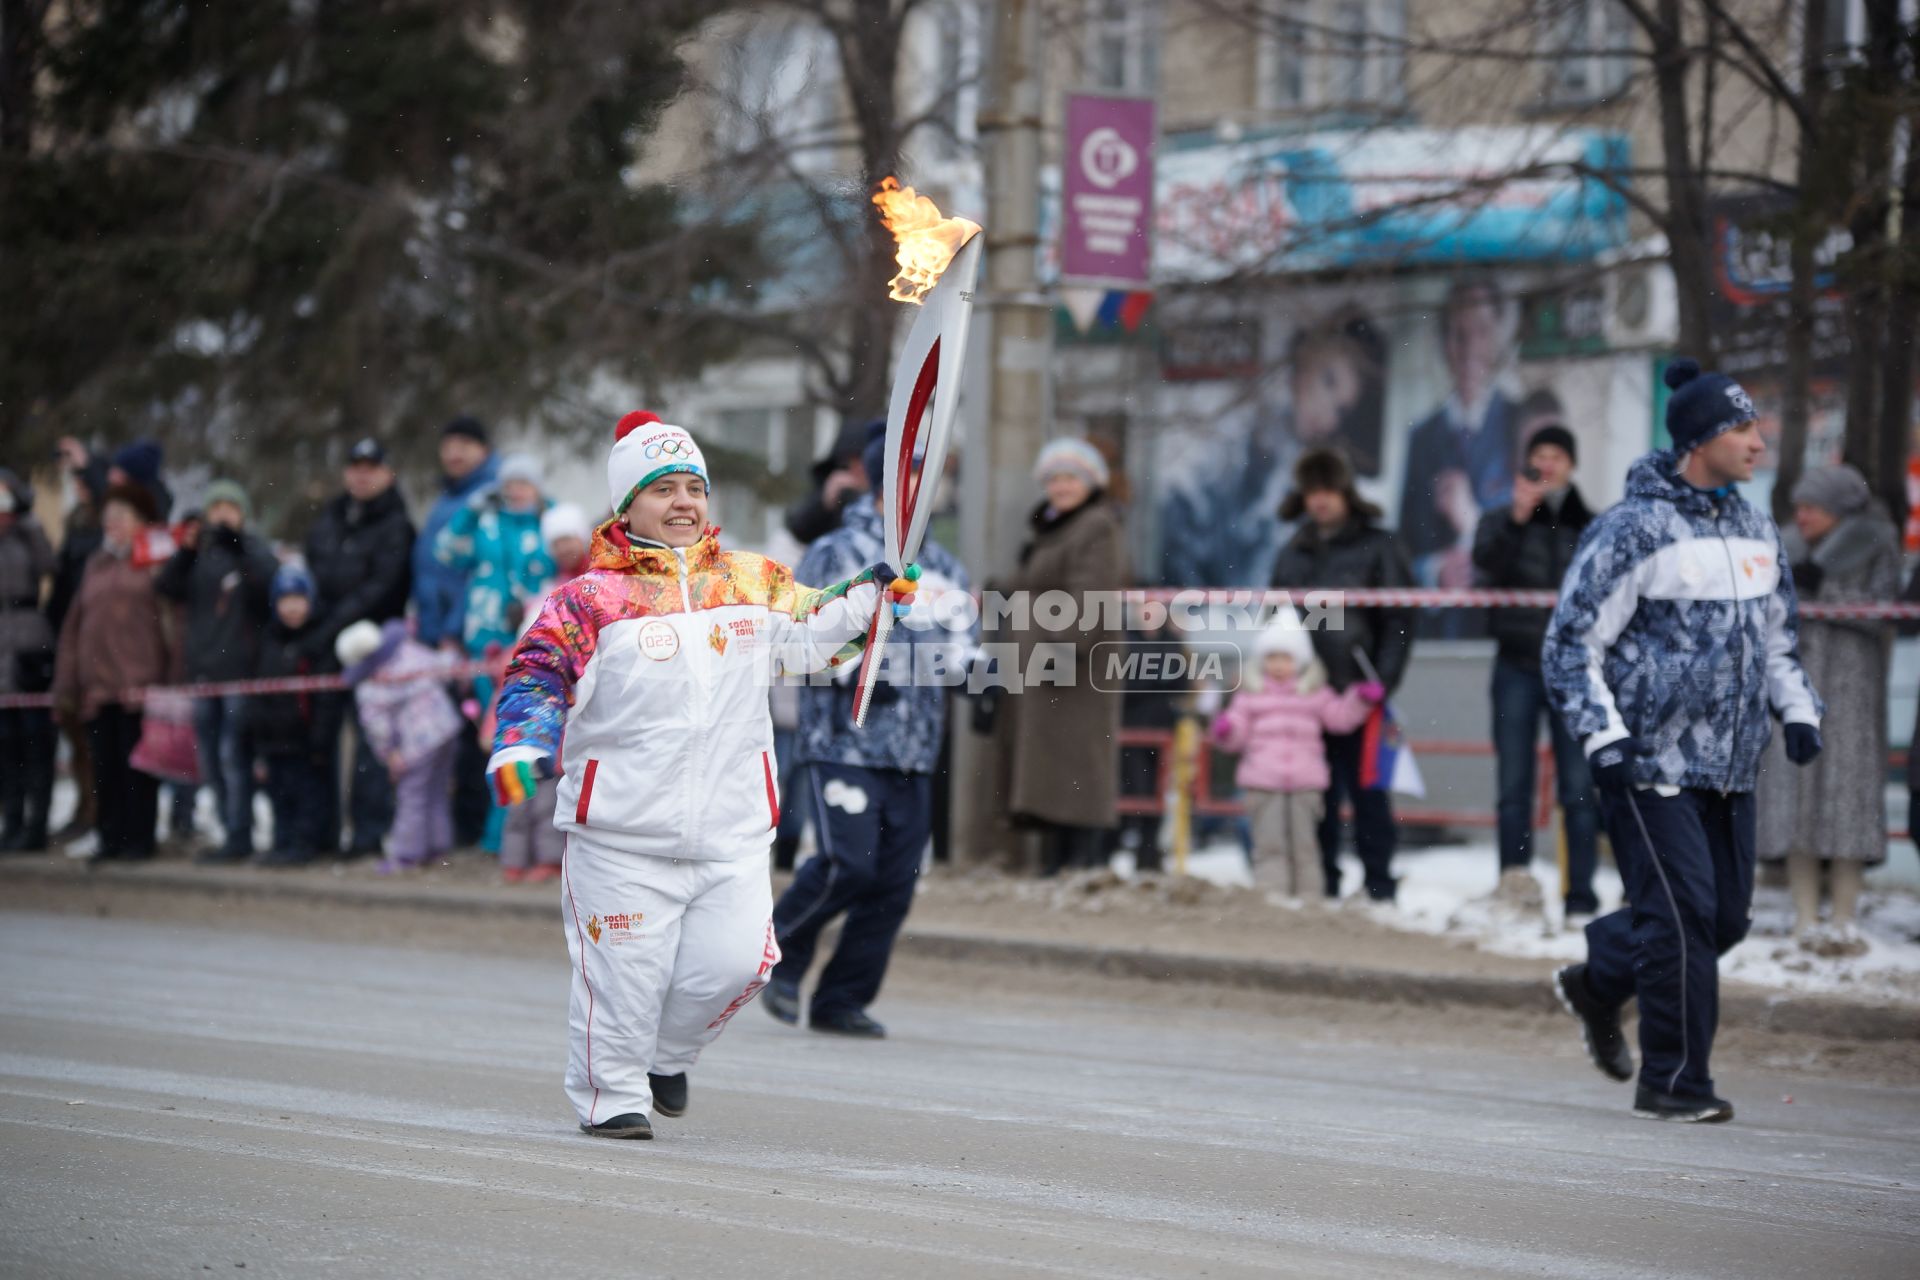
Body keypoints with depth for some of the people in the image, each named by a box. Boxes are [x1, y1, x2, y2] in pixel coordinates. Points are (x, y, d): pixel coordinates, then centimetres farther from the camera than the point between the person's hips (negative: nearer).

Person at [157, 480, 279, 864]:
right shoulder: (199, 556, 14)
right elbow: (168, 588, 0)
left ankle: (239, 836, -8)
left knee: (233, 753, -11)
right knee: (210, 759, 7)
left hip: (242, 669, -6)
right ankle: (231, 833, 14)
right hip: (203, 668, 6)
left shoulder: (255, 552, 2)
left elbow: (267, 585, -18)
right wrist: (185, 552, -13)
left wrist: (238, 549, -26)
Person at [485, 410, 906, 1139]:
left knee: (733, 964, -3)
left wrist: (870, 594, 7)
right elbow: (537, 679, -3)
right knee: (625, 975, 0)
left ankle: (668, 1054, 25)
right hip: (623, 835, -3)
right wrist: (520, 748, -19)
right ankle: (612, 1096, 20)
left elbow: (812, 635, 22)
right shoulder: (591, 599, -3)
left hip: (732, 831, 3)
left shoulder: (754, 584, 9)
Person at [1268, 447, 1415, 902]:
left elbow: (1398, 621, -2)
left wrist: (1382, 680, -12)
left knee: (1366, 790, -4)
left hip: (1357, 690, -4)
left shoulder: (1377, 547, 2)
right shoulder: (1294, 553, 17)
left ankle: (1379, 884, 1)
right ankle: (1321, 881, 9)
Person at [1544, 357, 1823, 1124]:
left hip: (1729, 769, 8)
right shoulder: (1633, 531, -10)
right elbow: (1572, 643, -8)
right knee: (1682, 915, -10)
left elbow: (1776, 637, 25)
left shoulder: (1756, 532, 13)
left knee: (1726, 916, 8)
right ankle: (1673, 1082, 0)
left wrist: (1798, 711, 9)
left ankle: (1598, 983, 32)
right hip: (1649, 763, -8)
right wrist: (1603, 738, -16)